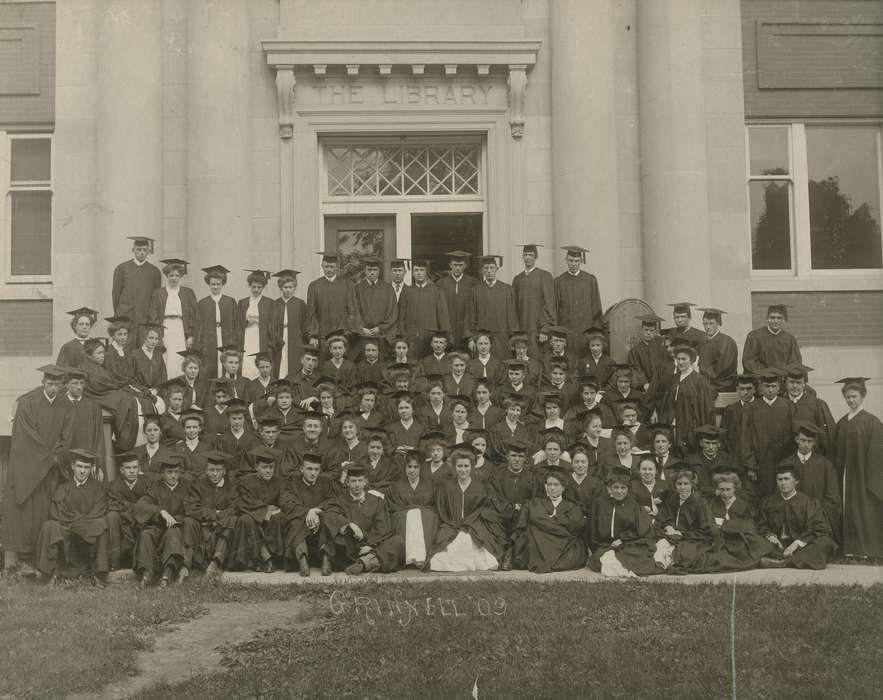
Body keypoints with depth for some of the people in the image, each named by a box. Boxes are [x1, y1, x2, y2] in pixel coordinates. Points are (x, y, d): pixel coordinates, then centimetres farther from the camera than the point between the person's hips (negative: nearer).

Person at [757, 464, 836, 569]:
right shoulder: (768, 502, 15)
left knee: (826, 542, -32)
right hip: (777, 545, 1)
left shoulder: (809, 502, 6)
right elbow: (762, 527, 16)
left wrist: (797, 543, -17)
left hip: (802, 546, -1)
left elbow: (819, 529, -3)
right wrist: (770, 536, -8)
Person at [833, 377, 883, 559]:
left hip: (865, 476, -5)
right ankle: (852, 549, 13)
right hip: (848, 476, 5)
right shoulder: (842, 423, 9)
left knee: (866, 508, -2)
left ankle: (868, 548, 8)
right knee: (850, 509, 6)